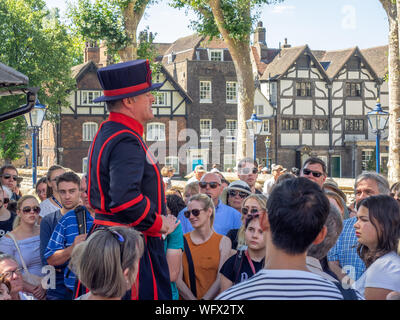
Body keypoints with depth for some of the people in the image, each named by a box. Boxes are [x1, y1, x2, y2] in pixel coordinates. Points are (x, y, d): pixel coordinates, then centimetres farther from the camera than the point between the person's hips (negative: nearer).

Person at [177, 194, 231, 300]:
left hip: (213, 298, -1)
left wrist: (204, 299, -11)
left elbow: (221, 279, -2)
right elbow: (177, 279, -1)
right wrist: (193, 299, -12)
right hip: (186, 298, 1)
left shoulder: (223, 242, 4)